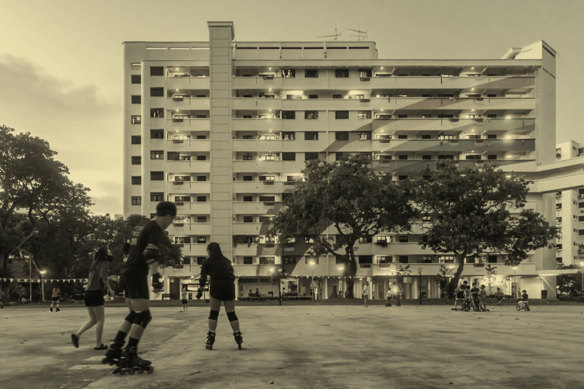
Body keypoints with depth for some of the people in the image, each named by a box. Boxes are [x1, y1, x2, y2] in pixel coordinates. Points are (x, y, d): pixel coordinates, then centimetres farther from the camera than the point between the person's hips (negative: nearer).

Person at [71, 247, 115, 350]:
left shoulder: (94, 263, 18)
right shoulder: (105, 264, -4)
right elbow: (103, 275, -21)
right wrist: (110, 289, -12)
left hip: (88, 292, 7)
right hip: (96, 292, -7)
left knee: (93, 320, 16)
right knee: (101, 320, 3)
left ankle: (77, 334, 0)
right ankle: (98, 344, 3)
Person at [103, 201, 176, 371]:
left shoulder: (140, 227, 19)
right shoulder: (155, 229, -10)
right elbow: (150, 254, -24)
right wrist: (156, 275, -31)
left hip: (127, 273, 10)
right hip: (136, 274, -10)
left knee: (134, 314, 16)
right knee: (143, 316, -8)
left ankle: (114, 351, 16)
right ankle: (129, 356, -8)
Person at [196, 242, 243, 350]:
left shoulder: (207, 261, 10)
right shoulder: (227, 261, 21)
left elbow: (203, 277, 2)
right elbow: (232, 276, 17)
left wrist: (200, 290, 1)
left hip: (216, 286, -3)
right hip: (229, 286, 3)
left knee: (214, 312, 7)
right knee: (231, 313, 9)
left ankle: (210, 339, 5)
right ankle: (238, 337, 5)